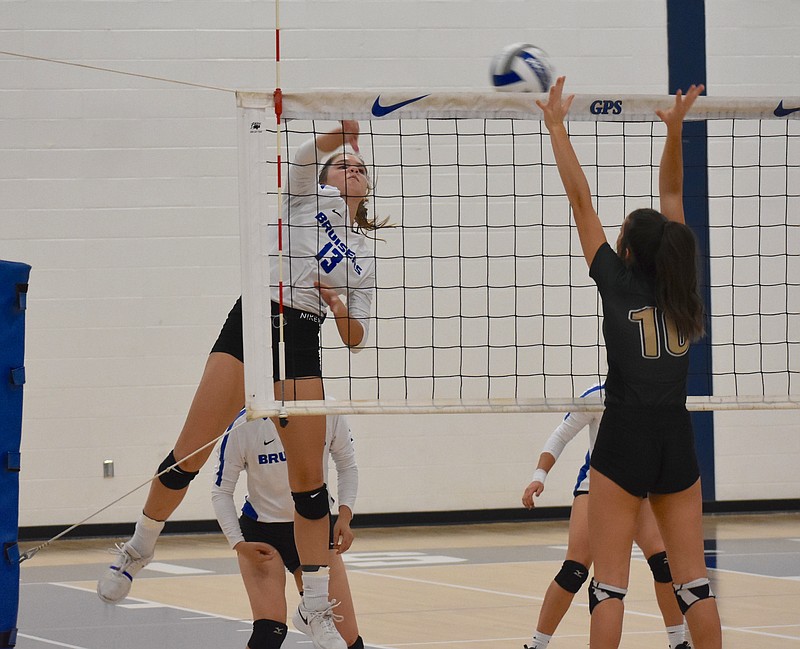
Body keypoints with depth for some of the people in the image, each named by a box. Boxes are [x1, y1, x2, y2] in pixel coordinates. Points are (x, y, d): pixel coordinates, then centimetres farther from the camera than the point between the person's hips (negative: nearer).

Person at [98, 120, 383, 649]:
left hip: (301, 347, 3)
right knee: (191, 452, -9)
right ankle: (139, 549, 12)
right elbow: (320, 145, -9)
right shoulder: (307, 196, 13)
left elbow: (357, 338, 17)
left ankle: (317, 607, 6)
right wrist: (345, 128, -29)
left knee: (309, 477, -3)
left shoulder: (365, 255, 20)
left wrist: (341, 307, -3)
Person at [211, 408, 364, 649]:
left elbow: (347, 464, 4)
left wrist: (344, 516, -10)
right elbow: (221, 491, -8)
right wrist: (239, 544, -17)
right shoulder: (244, 426, -19)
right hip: (260, 532, -3)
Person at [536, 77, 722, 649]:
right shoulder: (677, 282, 6)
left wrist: (557, 127, 2)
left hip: (625, 438, -4)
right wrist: (675, 129, 11)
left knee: (609, 581, -3)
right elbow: (672, 195, 13)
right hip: (677, 439, 4)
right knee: (693, 580, 4)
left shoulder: (619, 281, -3)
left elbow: (580, 198, -2)